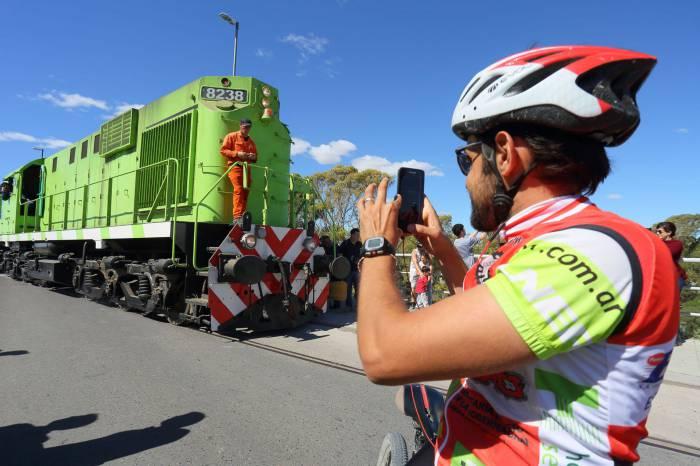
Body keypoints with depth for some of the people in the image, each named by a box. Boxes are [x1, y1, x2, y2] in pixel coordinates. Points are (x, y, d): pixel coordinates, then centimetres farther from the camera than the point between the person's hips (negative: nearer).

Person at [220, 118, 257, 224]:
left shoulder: (251, 141, 25)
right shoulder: (232, 136, 9)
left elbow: (256, 156, 29)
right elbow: (223, 150, 0)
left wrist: (253, 157, 4)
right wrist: (237, 153, -12)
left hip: (247, 168, 6)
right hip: (235, 166, -6)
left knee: (245, 191, 1)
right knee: (238, 189, -19)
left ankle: (242, 216, 4)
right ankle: (237, 216, -25)